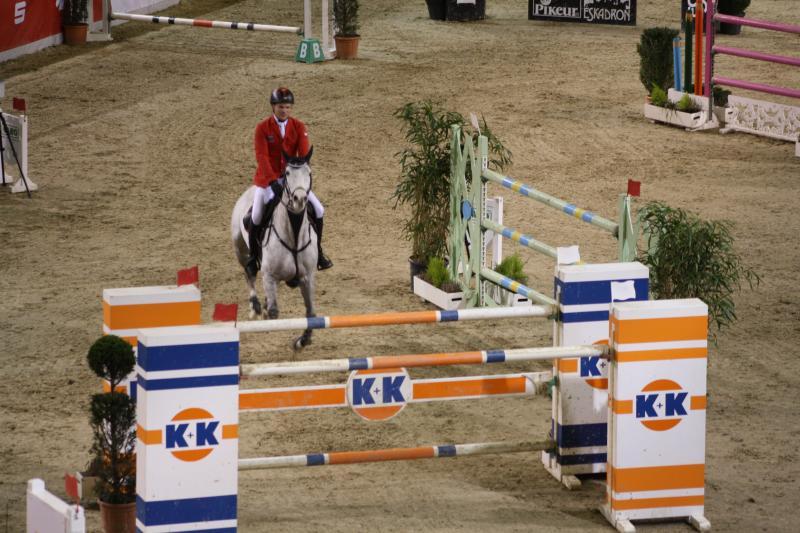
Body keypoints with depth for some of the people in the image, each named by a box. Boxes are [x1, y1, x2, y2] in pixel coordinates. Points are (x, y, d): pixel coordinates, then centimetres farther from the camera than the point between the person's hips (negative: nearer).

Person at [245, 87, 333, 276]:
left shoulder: (298, 127, -3)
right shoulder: (263, 128, -10)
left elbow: (304, 155, -8)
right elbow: (262, 157, -17)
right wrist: (273, 181, -28)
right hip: (267, 178, -2)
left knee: (318, 210, -5)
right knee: (256, 216, -13)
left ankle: (317, 252, 12)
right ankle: (253, 256, 10)